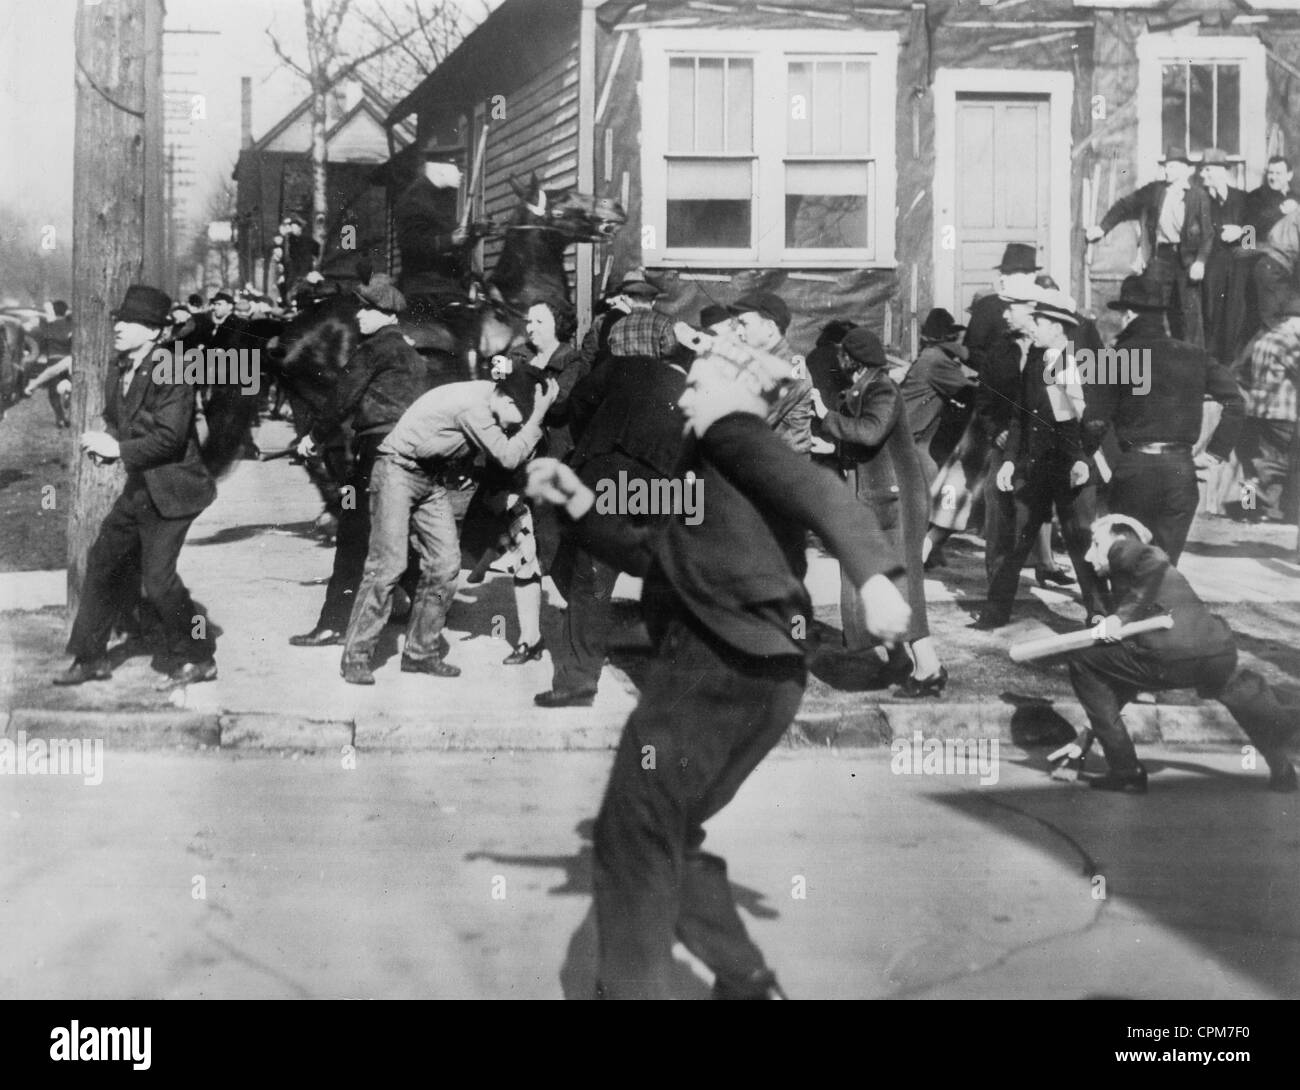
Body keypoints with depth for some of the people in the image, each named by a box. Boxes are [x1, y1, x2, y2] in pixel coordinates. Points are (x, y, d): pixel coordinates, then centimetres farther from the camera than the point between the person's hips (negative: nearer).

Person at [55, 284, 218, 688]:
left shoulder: (170, 372, -17)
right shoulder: (118, 373, 9)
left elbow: (169, 437, -23)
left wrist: (119, 449, -21)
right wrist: (104, 443, -3)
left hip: (170, 490, -9)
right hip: (138, 488, 9)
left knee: (158, 578, -8)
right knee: (103, 561, 12)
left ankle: (198, 658, 10)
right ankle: (90, 658, 24)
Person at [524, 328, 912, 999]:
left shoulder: (730, 433, 1)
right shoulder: (720, 469, 30)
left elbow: (820, 492, -17)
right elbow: (647, 552, 33)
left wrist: (872, 577, -33)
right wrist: (575, 500, 22)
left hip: (718, 662, -10)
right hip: (767, 673, 10)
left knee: (631, 845, -4)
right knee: (666, 840, 20)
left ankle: (632, 990, -2)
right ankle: (748, 986, 19)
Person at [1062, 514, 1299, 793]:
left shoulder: (1121, 548, 15)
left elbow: (1153, 560, -14)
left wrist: (1124, 615, -8)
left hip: (1172, 658, -9)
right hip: (1222, 653, 9)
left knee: (1082, 662, 8)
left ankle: (1126, 772, 8)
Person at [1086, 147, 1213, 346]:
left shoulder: (1199, 195, -1)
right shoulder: (1154, 191, 7)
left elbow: (1207, 232, -4)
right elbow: (1125, 206, 14)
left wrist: (1200, 261, -16)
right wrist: (1103, 227, 4)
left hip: (1188, 258, -3)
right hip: (1161, 256, 3)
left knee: (1190, 310, -3)